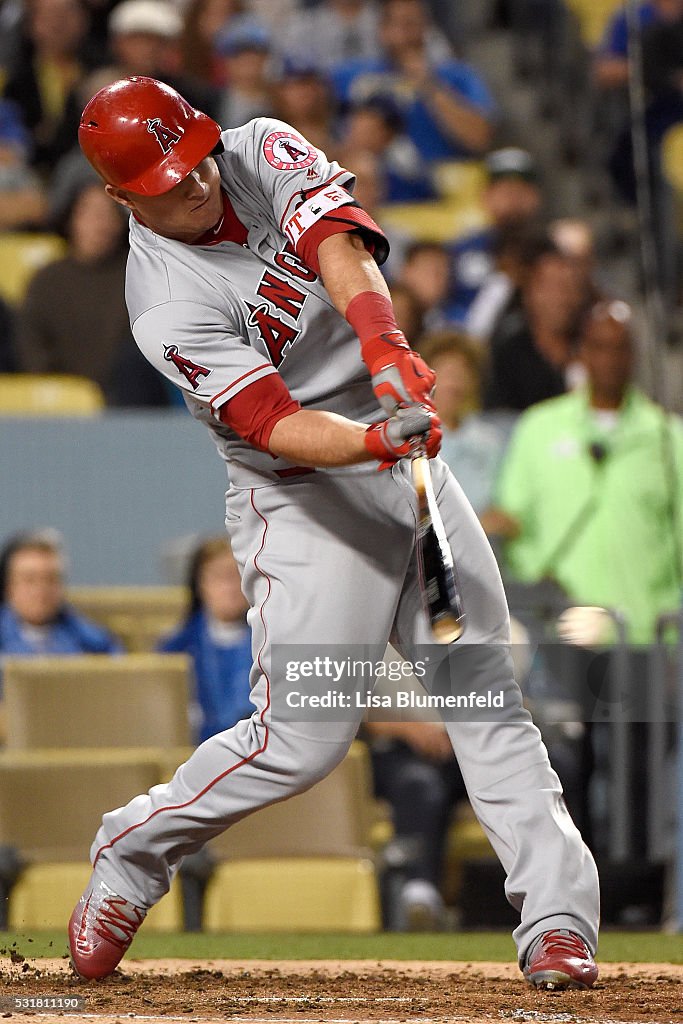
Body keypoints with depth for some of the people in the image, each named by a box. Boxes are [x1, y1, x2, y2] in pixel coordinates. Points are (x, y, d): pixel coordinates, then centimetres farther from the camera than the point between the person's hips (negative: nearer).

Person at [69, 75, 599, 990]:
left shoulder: (264, 152, -2)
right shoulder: (168, 306, -18)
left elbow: (339, 245, -20)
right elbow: (273, 425, -27)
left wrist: (382, 343, -39)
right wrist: (374, 441, -45)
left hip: (412, 467, 6)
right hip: (305, 501, -6)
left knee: (488, 693, -3)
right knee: (302, 740, -8)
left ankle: (558, 919, -5)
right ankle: (128, 860, 14)